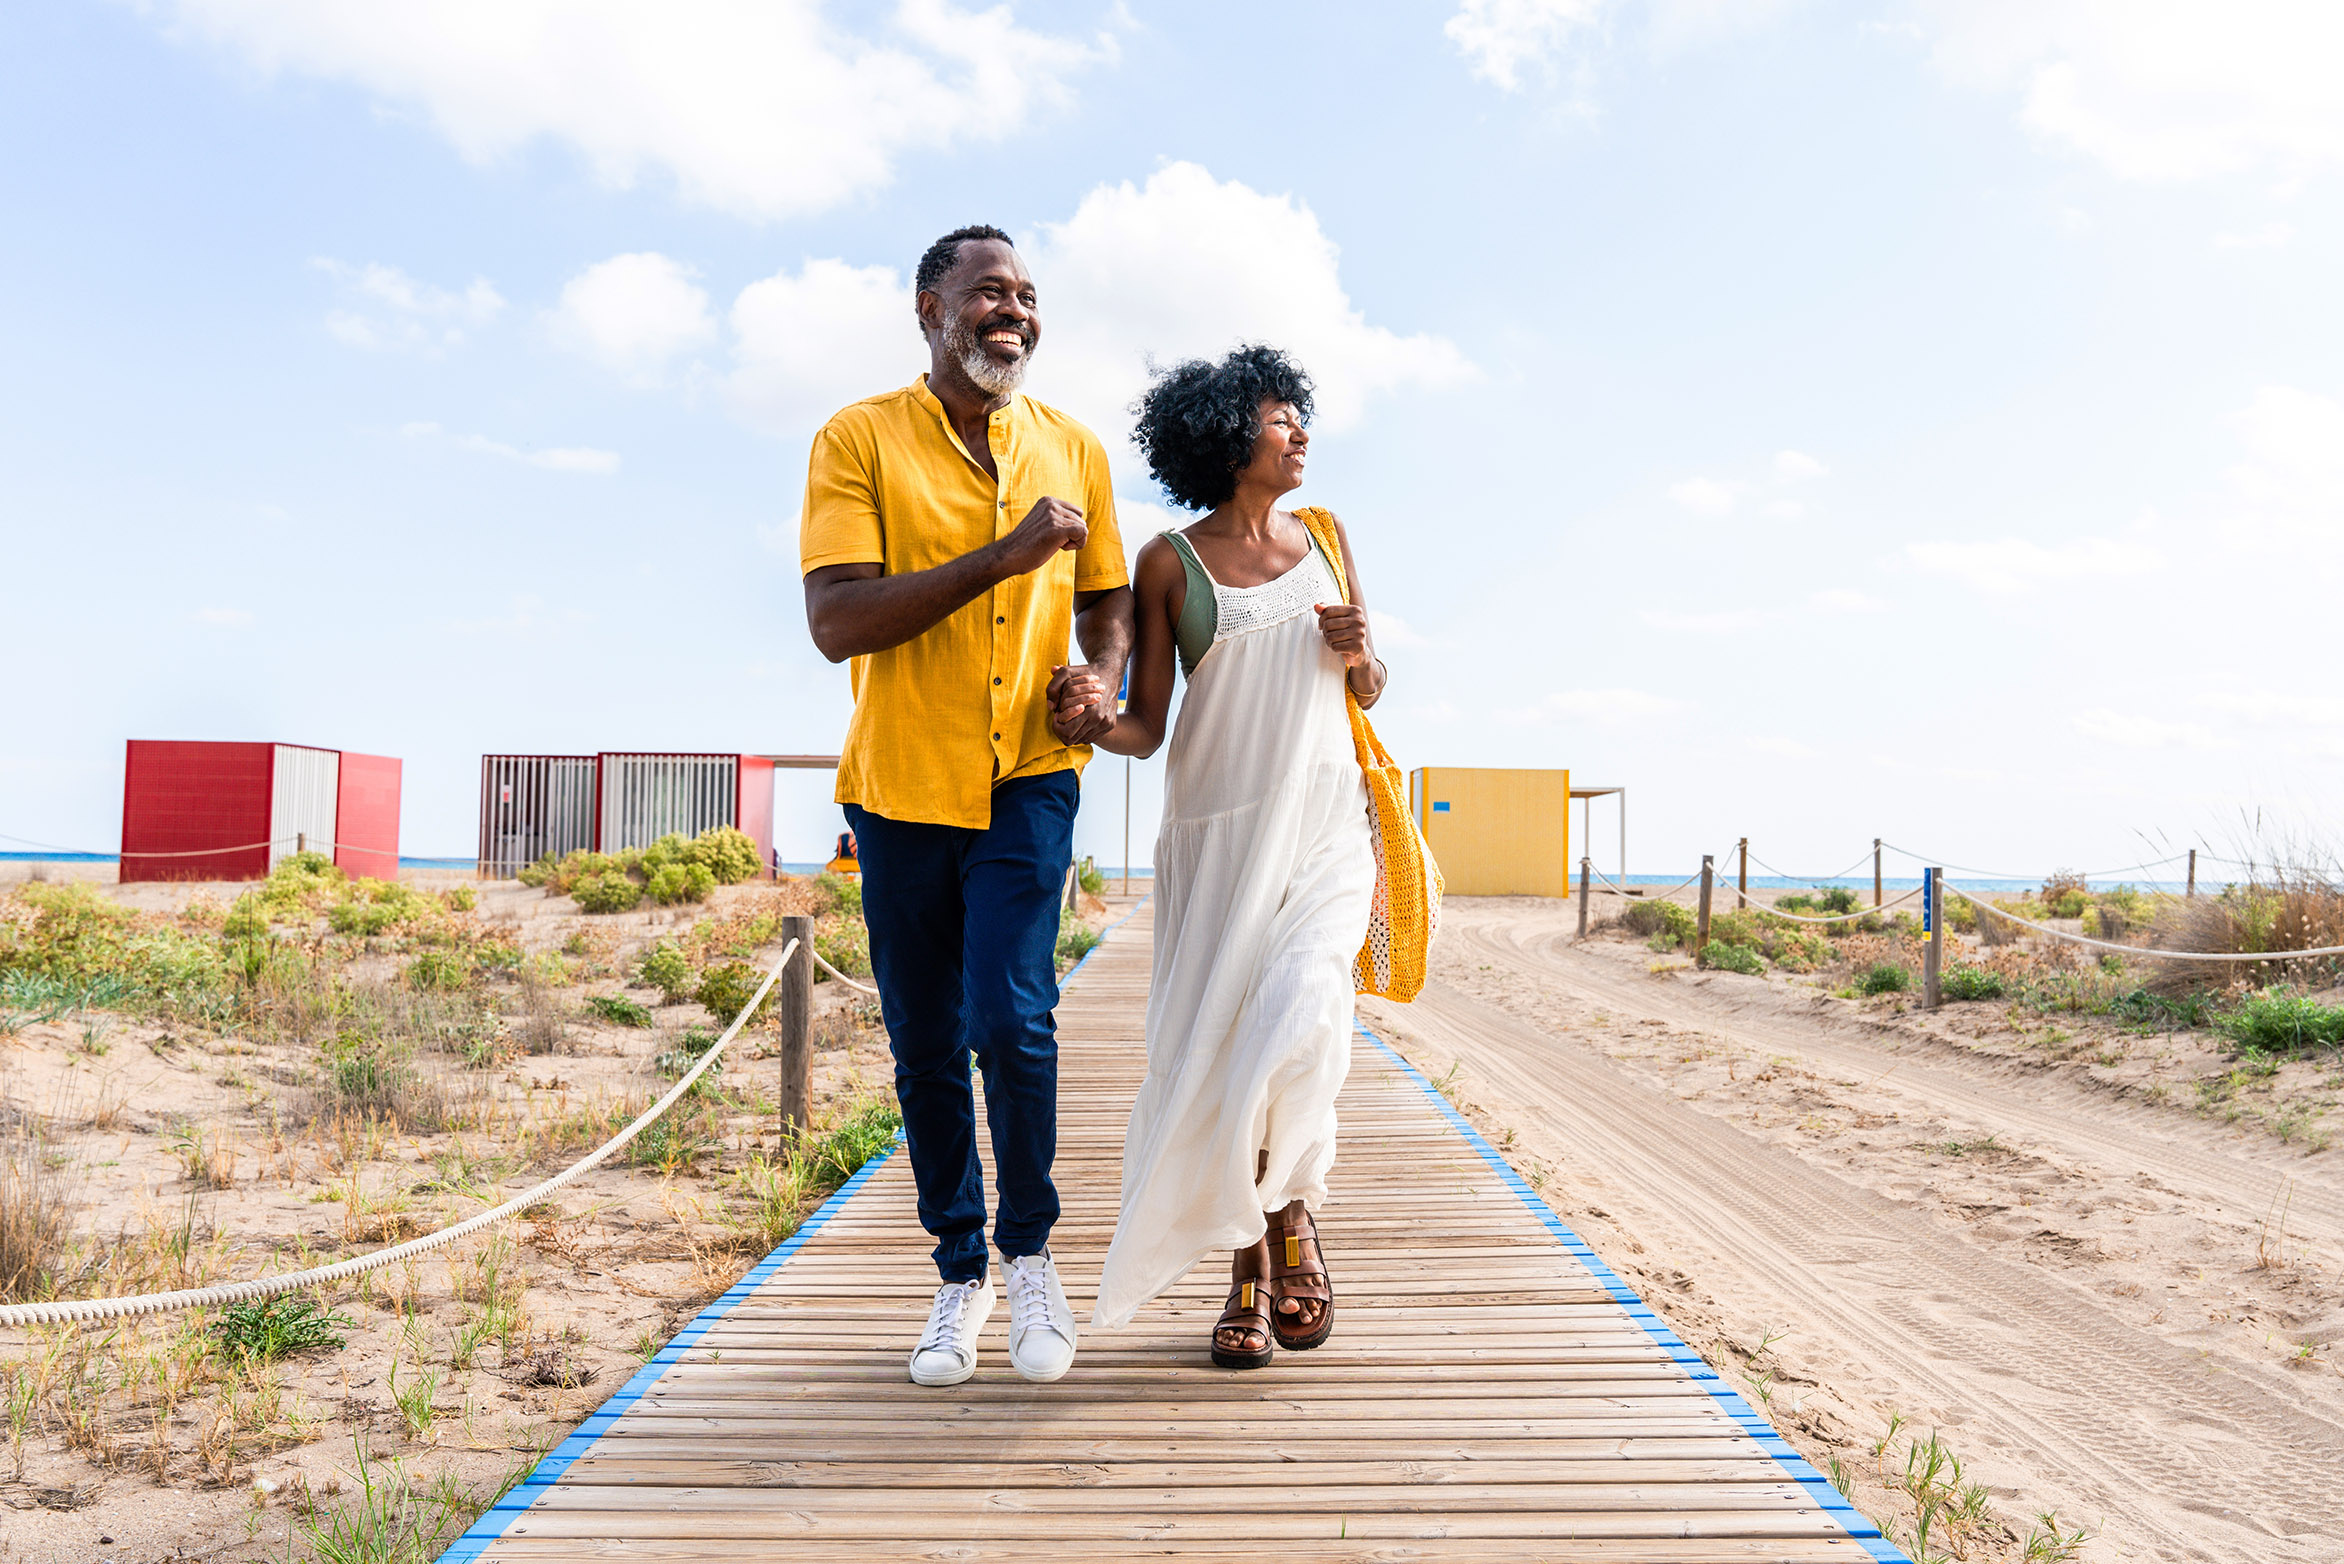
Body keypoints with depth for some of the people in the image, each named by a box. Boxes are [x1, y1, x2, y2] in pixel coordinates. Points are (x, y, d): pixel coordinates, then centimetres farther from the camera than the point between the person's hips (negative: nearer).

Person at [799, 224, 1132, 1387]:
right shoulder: (859, 441, -3)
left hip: (1027, 776, 1)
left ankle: (1030, 1250, 10)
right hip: (900, 781, 0)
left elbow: (1107, 598, 18)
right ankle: (960, 1274, 26)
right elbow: (836, 622, -15)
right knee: (924, 1048, 7)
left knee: (1011, 1016, -14)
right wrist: (1003, 556, -21)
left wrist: (1101, 677, -5)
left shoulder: (1073, 450, 7)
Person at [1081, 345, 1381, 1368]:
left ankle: (1292, 1213, 9)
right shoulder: (1171, 562, 1)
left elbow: (1369, 691, 19)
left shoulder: (1323, 537, 12)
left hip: (1324, 824, 1)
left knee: (1300, 1018, -18)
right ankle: (1249, 1272, 18)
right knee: (1218, 1047, 0)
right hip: (1217, 831, -1)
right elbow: (1147, 727, -1)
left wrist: (1359, 652, -4)